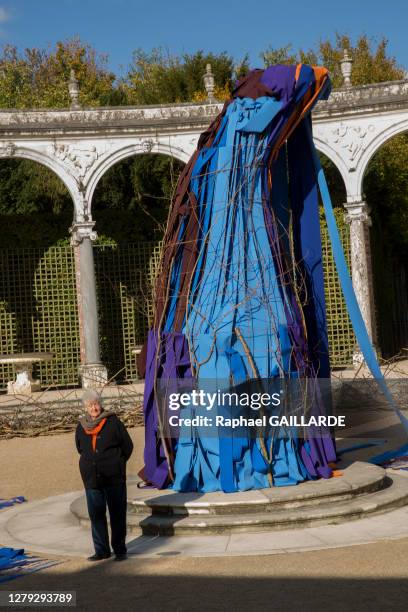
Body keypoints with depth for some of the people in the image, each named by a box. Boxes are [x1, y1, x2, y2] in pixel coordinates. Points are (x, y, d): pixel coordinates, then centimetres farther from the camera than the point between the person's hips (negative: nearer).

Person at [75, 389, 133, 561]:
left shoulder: (113, 421, -6)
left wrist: (116, 463, 6)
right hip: (92, 478, 4)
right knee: (96, 514, 7)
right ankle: (102, 550, 16)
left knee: (117, 514, 2)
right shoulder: (81, 427, 5)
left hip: (114, 478, -4)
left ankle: (120, 550, 11)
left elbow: (127, 446, 1)